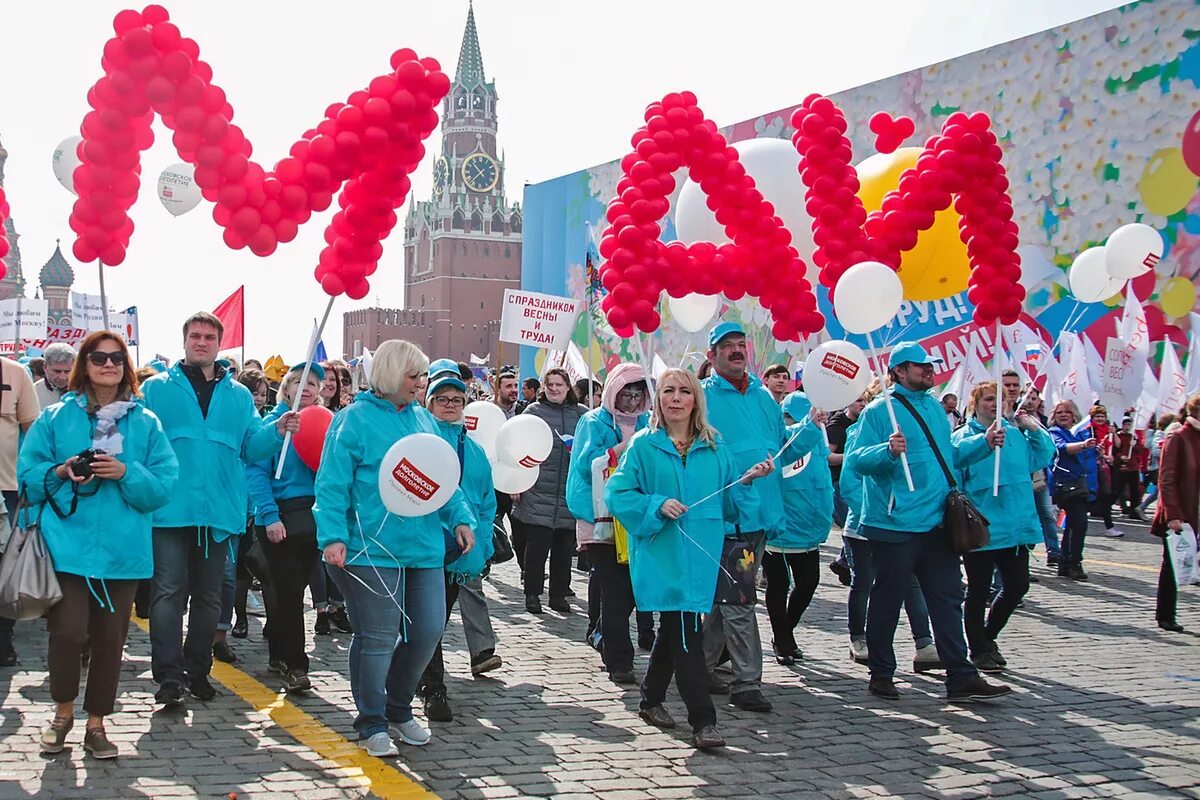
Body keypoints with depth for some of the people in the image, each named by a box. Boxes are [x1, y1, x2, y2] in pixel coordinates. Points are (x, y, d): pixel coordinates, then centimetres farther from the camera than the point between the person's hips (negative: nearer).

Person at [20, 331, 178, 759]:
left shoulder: (145, 422, 7)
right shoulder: (56, 417, 6)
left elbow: (163, 485, 1)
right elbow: (28, 474, 6)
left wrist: (125, 473, -15)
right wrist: (60, 472, -13)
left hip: (122, 549, 1)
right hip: (68, 544, -1)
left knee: (110, 638, 6)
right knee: (68, 631, -11)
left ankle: (96, 723, 22)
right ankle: (63, 710, 16)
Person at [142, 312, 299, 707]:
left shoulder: (238, 395, 14)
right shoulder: (156, 389, 5)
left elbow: (250, 446, 8)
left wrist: (277, 430, -10)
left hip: (218, 511, 3)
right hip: (170, 509, -3)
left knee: (209, 595, 10)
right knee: (169, 591, -9)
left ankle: (197, 670, 21)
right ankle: (168, 674, -8)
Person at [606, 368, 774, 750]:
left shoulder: (715, 447, 10)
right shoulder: (644, 446, 0)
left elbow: (728, 502, 12)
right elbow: (616, 493, -3)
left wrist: (747, 481, -7)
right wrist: (657, 506, -15)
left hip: (700, 554, 4)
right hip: (661, 554, -4)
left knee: (675, 628, 13)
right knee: (684, 631, -11)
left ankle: (651, 700, 31)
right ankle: (702, 720, -10)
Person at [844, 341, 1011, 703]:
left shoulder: (935, 408, 16)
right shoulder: (879, 411, -8)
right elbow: (856, 460, -16)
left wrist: (984, 443, 14)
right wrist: (888, 450, -33)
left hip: (936, 523, 7)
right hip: (895, 524, -7)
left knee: (948, 598, 5)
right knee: (887, 600, 4)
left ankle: (961, 677, 7)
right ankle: (881, 675, 16)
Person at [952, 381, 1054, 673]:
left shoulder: (1016, 432, 12)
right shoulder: (965, 435, -5)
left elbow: (1043, 457, 19)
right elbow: (958, 454, -26)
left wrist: (1035, 429, 4)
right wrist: (986, 440, -43)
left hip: (1016, 525, 6)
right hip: (981, 527, -6)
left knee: (1017, 585, 12)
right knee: (979, 591, 6)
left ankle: (987, 636, 32)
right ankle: (979, 650, 20)